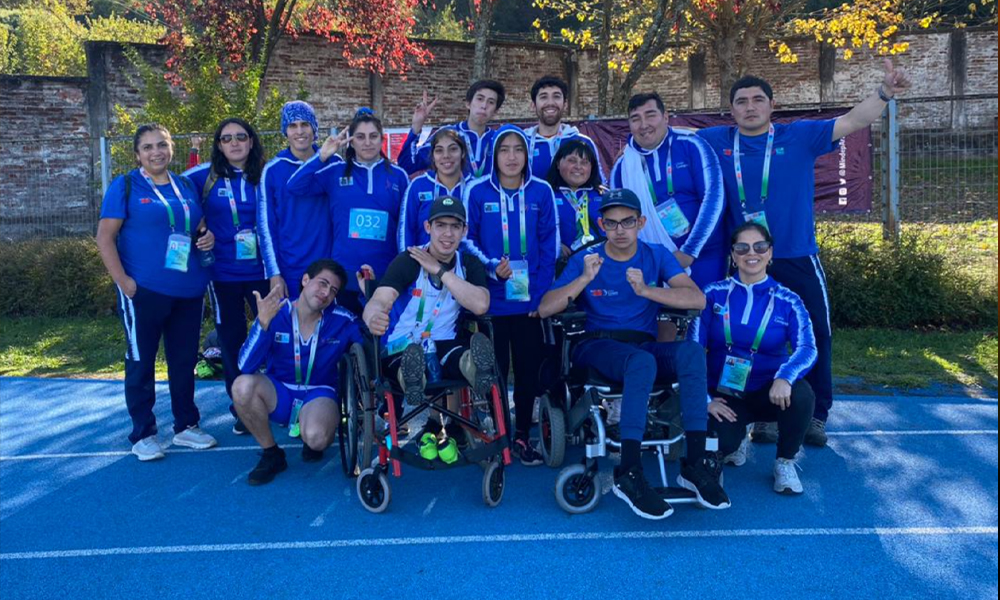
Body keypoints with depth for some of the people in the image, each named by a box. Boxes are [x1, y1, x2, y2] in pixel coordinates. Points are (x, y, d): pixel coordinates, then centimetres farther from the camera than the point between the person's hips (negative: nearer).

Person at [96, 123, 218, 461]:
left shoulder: (186, 186, 13)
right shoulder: (125, 186, -1)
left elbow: (199, 228, 23)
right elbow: (105, 236, -6)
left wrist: (207, 236, -1)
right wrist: (123, 281, -15)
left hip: (189, 290, 5)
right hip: (144, 290, -5)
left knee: (184, 360, 12)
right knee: (141, 362, 4)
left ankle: (186, 426, 25)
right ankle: (143, 434, 15)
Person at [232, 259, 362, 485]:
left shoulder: (343, 321, -10)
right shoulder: (274, 313, -13)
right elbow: (246, 367, -21)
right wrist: (263, 323, -36)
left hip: (319, 394, -1)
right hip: (279, 393, 2)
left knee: (316, 438, -34)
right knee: (243, 385, -30)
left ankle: (312, 442, 9)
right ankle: (272, 455, -7)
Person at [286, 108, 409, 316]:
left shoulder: (397, 176, 3)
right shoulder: (335, 171, 3)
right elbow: (295, 186, -5)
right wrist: (322, 157, -14)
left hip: (386, 276, 0)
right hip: (343, 274, 0)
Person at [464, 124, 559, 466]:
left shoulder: (541, 192, 3)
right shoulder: (478, 192, 0)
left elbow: (549, 245, 2)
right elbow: (468, 241, 1)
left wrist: (541, 294, -6)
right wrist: (491, 268, -16)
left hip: (529, 300, 1)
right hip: (490, 300, -1)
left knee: (529, 369, 8)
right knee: (493, 369, 5)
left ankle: (522, 436, 23)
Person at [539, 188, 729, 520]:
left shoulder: (657, 256, 9)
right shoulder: (584, 260, 5)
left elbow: (698, 299, -7)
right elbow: (545, 309, -6)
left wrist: (646, 290, -20)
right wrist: (585, 279, -17)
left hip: (645, 345, 3)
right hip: (597, 347, -3)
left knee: (692, 351, -29)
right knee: (642, 361, -37)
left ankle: (696, 462, -28)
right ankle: (629, 473, -35)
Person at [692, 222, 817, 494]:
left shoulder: (788, 301, -1)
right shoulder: (714, 294, -2)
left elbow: (807, 347, -17)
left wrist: (784, 377, -38)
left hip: (768, 393, 1)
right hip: (724, 395, -1)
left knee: (800, 394, -32)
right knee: (717, 446, -29)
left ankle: (785, 462, -4)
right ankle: (733, 438, 12)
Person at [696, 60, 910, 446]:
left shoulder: (800, 136, 2)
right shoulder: (716, 141, 3)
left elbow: (852, 123, -3)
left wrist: (884, 92, -18)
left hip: (798, 259, 0)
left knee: (816, 334, 6)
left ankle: (816, 416, 23)